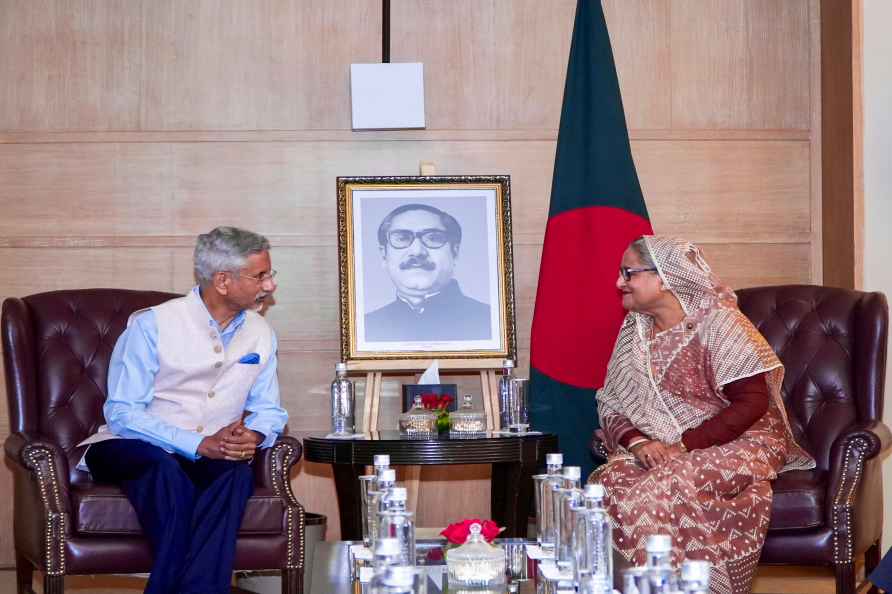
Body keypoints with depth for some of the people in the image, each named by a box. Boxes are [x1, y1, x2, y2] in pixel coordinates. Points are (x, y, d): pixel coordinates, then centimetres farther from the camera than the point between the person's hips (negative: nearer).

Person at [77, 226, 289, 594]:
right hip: (130, 450, -3)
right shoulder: (152, 325, -10)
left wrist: (254, 435, -15)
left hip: (209, 455, 4)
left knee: (237, 474, -32)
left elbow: (268, 410, 12)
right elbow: (122, 413, -14)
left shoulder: (260, 334, 6)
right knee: (166, 471, -39)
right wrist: (200, 445, -25)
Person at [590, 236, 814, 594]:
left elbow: (752, 403, -16)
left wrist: (684, 444, -20)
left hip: (736, 442, -5)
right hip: (657, 450, 5)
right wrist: (637, 442, -14)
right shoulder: (634, 329, 11)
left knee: (663, 488, -34)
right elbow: (611, 405, 8)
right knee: (609, 482, -26)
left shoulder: (716, 321, -9)